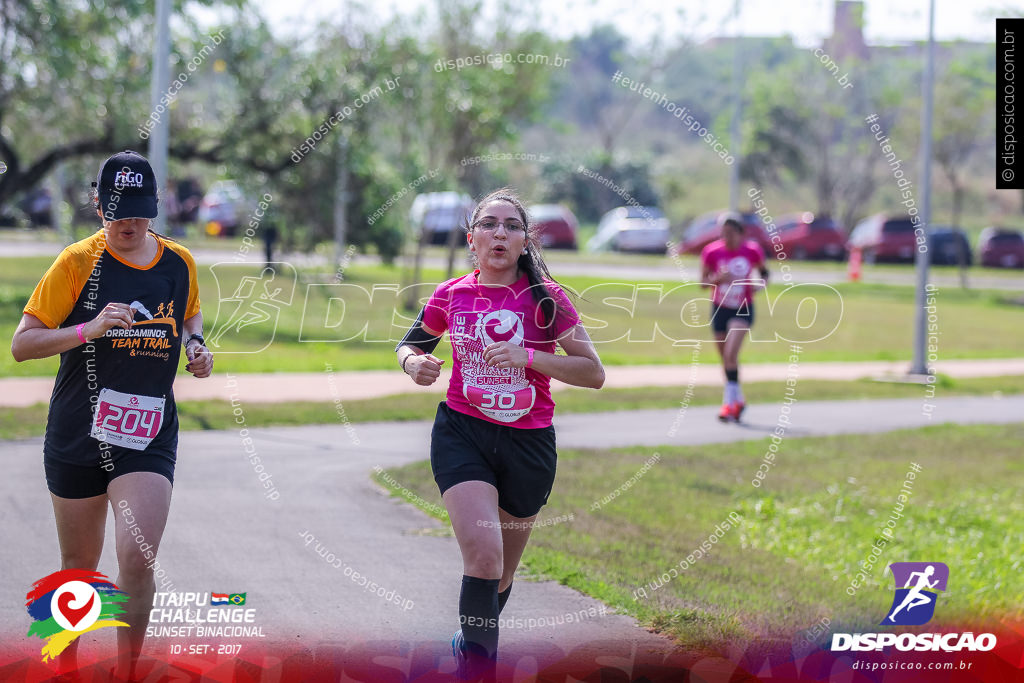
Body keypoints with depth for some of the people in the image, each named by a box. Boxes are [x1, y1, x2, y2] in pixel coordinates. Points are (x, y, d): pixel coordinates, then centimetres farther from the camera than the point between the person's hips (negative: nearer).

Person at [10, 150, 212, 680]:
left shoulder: (179, 263, 4)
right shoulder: (79, 262, -6)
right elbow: (21, 344, -9)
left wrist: (195, 346, 4)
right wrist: (91, 328, -24)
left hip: (149, 437, 1)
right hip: (78, 437, -1)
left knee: (137, 562, -18)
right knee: (79, 571, 11)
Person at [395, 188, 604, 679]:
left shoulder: (545, 298, -5)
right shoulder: (451, 295, 1)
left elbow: (594, 373, -8)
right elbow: (410, 343, 19)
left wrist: (527, 356, -21)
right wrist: (413, 362, -5)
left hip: (529, 442, 1)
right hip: (462, 433, -1)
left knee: (500, 575, 14)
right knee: (483, 554, -23)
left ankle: (473, 638, 42)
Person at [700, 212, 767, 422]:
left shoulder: (752, 251, -9)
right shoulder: (711, 252, -9)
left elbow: (764, 271, 9)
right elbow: (703, 282, -2)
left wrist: (761, 284, -13)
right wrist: (718, 278, -23)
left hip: (743, 310, -3)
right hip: (720, 309, 3)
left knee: (731, 354, -21)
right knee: (726, 359, 11)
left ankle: (729, 402, -17)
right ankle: (738, 400, 31)